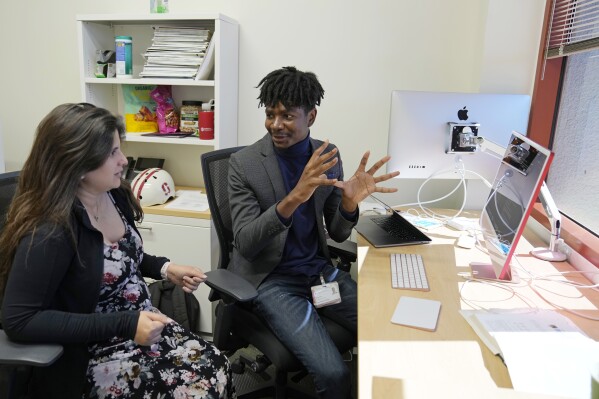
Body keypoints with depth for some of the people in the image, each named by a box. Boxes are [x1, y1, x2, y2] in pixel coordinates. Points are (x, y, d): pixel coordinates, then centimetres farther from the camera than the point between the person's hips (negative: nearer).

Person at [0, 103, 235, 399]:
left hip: (142, 325, 7)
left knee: (217, 371, -7)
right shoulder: (50, 231, -25)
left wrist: (166, 268, -3)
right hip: (88, 356, -7)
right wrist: (124, 325, -29)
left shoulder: (115, 194, -2)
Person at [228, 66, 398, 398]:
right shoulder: (243, 162, -12)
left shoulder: (328, 157, -1)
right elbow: (244, 244, -19)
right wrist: (293, 198, -34)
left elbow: (337, 234, 4)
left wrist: (349, 202, -19)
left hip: (319, 269, 5)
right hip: (270, 279, -4)